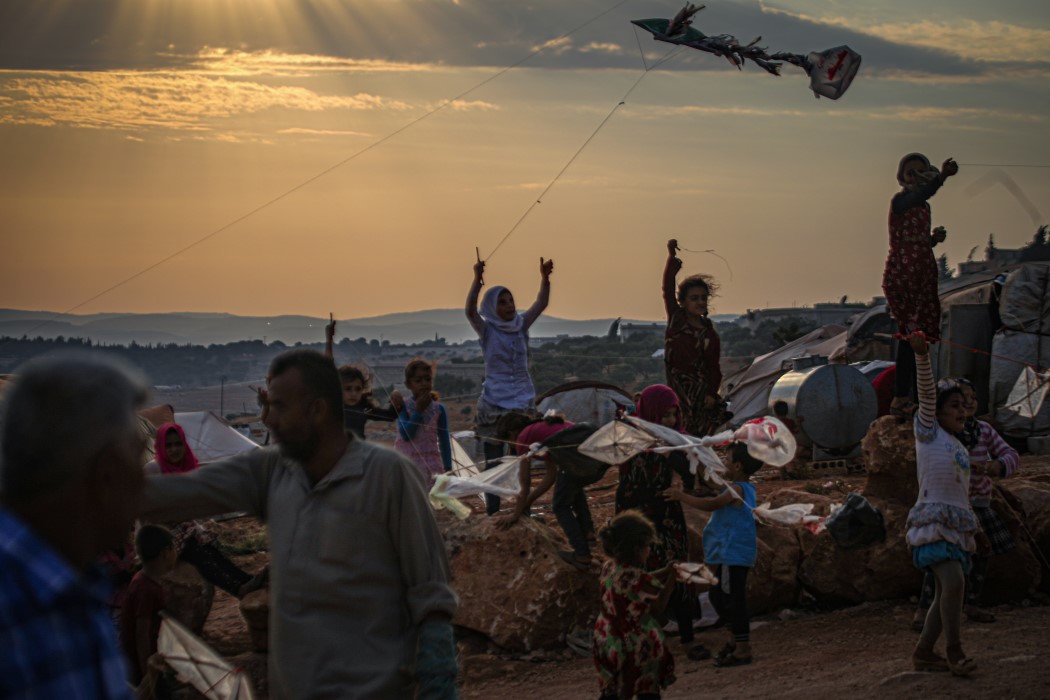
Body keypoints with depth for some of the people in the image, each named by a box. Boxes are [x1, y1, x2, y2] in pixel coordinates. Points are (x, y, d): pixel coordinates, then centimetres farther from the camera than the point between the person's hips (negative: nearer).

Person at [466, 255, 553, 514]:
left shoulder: (520, 326, 6)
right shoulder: (487, 330, -3)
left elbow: (541, 303, -4)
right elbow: (470, 310, -21)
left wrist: (545, 278, -20)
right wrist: (477, 280, -34)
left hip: (522, 401, 3)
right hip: (494, 402, -3)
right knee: (494, 461, 1)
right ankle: (492, 511, 4)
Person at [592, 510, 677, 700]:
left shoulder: (609, 568, 0)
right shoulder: (635, 577, -25)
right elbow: (657, 607, -14)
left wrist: (666, 571, 12)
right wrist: (671, 579, -8)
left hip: (607, 641, 8)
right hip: (637, 647, -8)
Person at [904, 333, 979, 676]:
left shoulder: (960, 448, 21)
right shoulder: (928, 431, 2)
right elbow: (927, 393, -11)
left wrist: (971, 528, 25)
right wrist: (922, 356, -25)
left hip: (959, 523, 8)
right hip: (932, 518, -8)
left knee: (947, 591, 4)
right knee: (952, 581, -23)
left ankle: (923, 652, 11)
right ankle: (955, 652, -22)